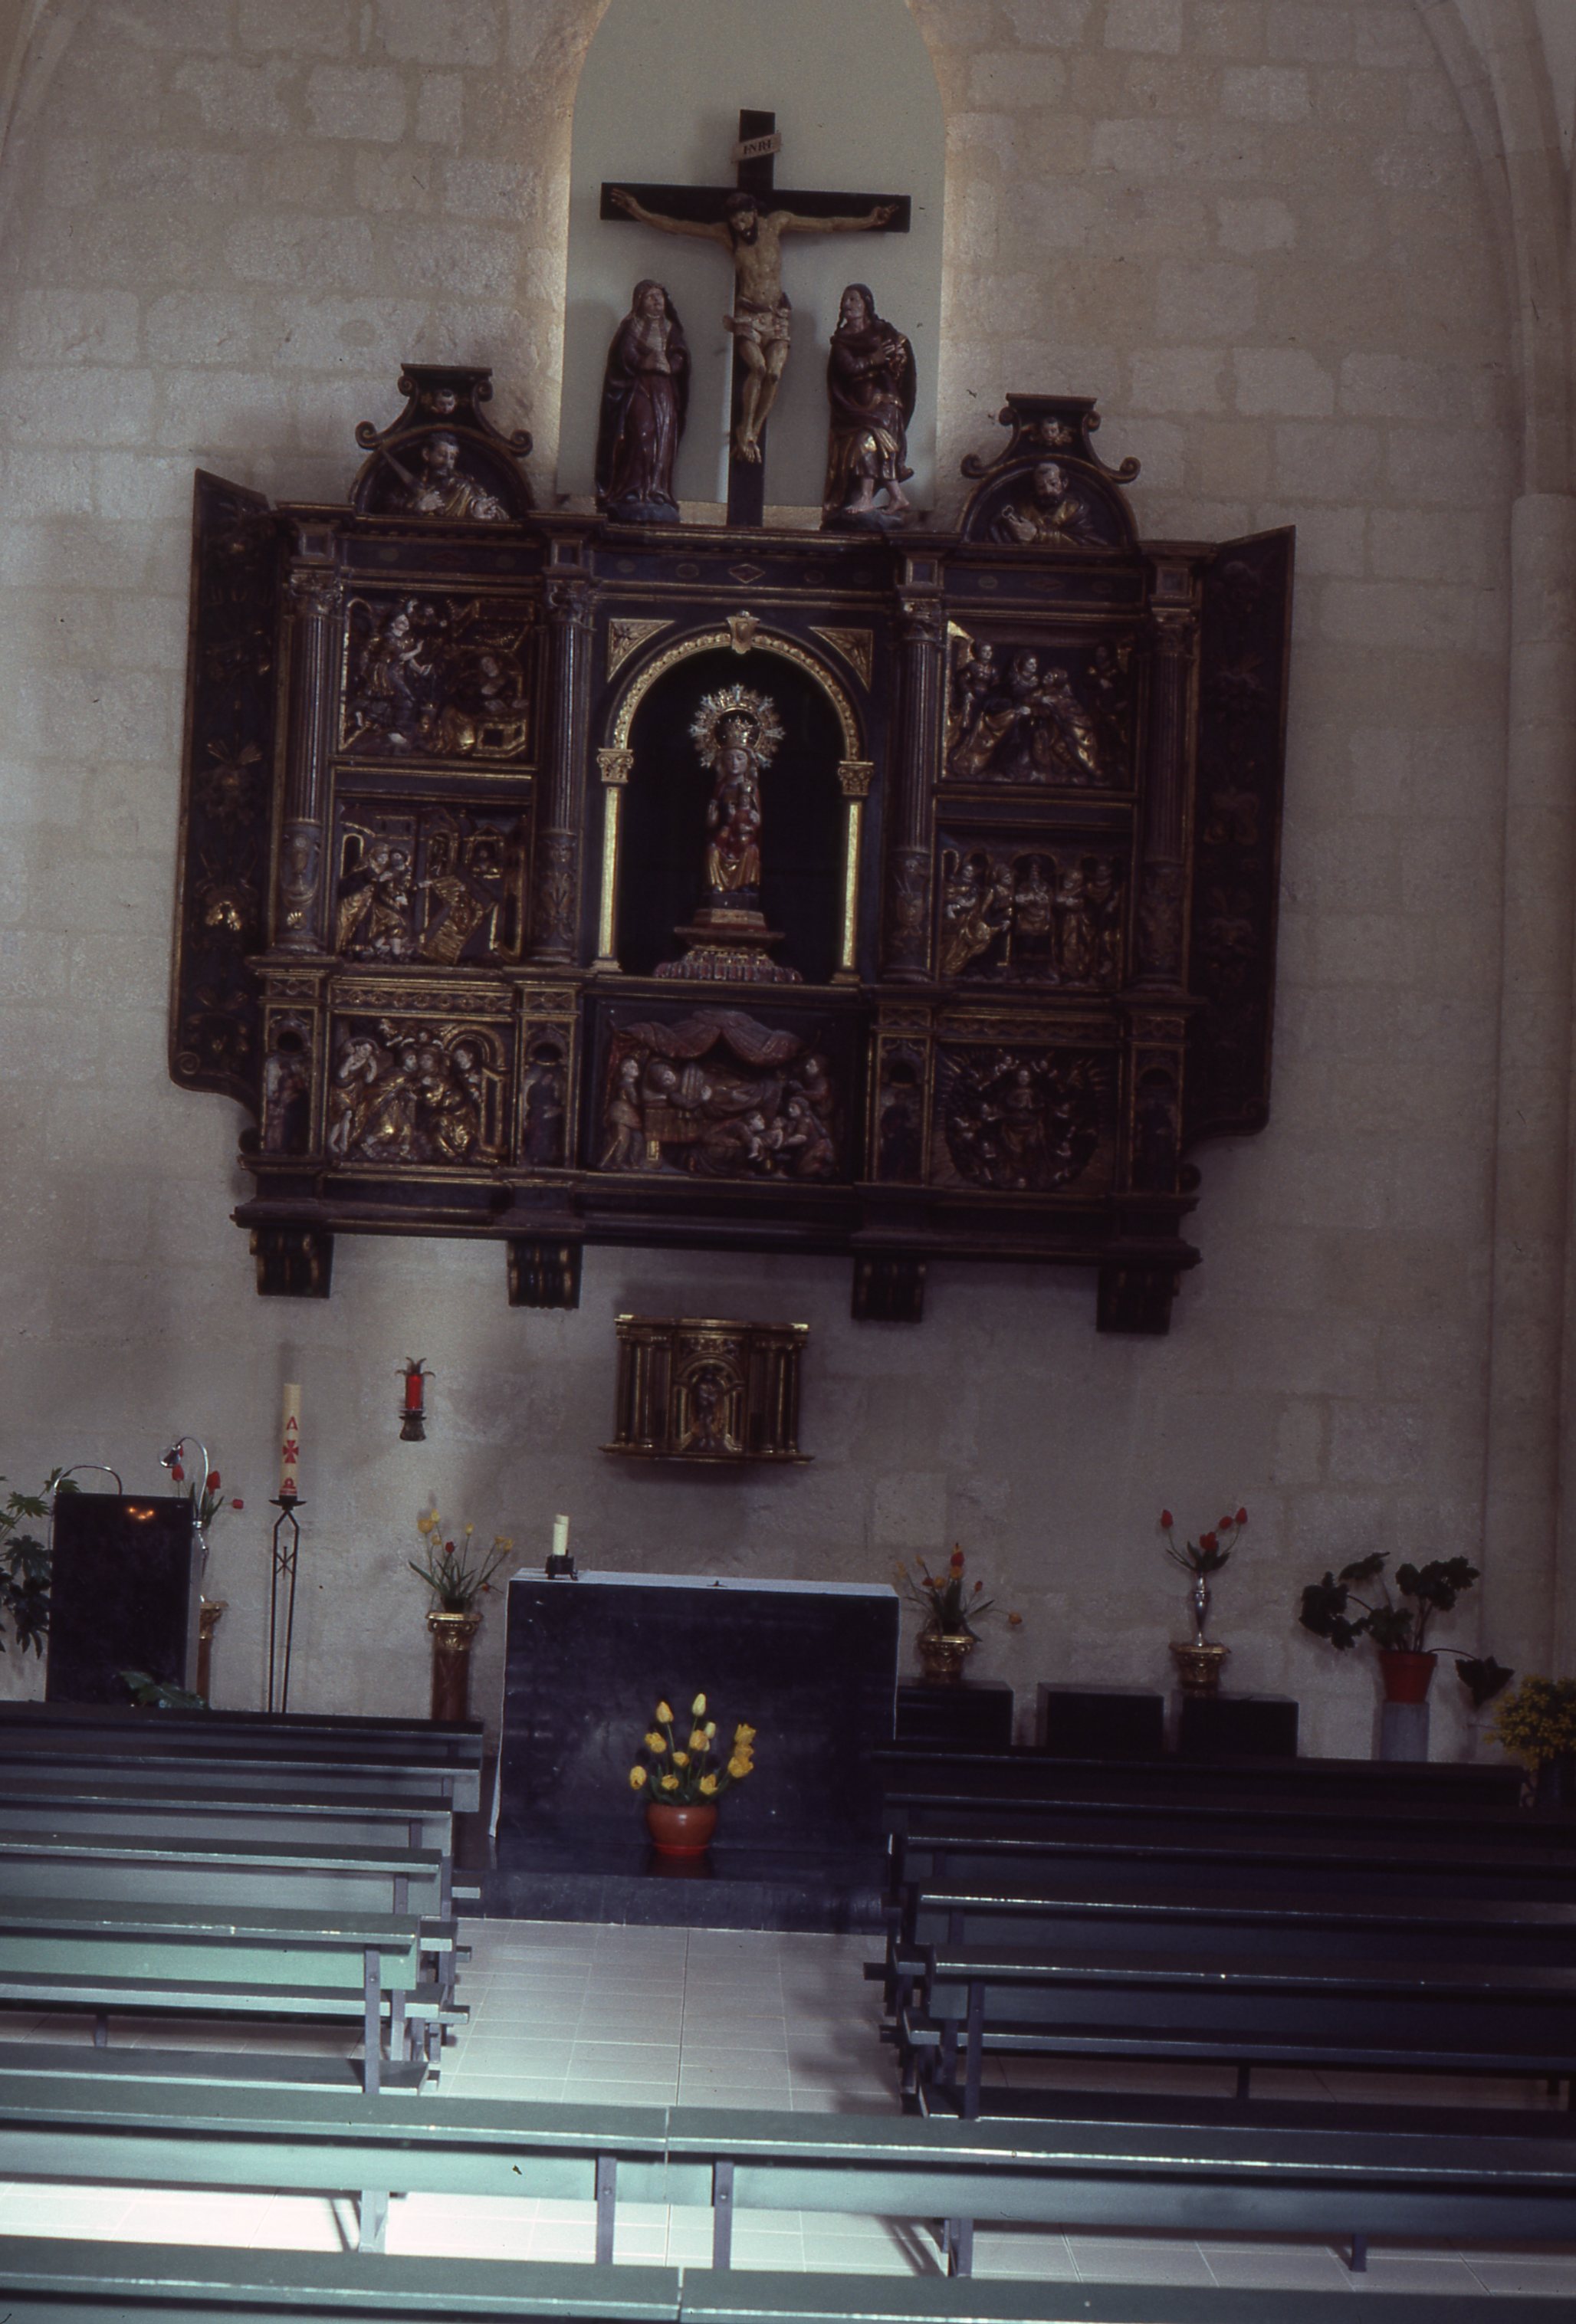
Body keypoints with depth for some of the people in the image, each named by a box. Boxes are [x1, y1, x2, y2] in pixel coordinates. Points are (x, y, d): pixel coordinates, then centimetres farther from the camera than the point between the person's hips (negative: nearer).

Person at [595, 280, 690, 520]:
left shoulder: (671, 329, 18)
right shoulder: (632, 327, 6)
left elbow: (680, 359, 6)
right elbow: (625, 357, -6)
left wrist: (666, 363, -13)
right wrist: (645, 362, -21)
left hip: (664, 390, 4)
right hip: (637, 389, -4)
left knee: (663, 441, -4)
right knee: (641, 437, -17)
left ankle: (657, 495, -4)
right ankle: (634, 494, -19)